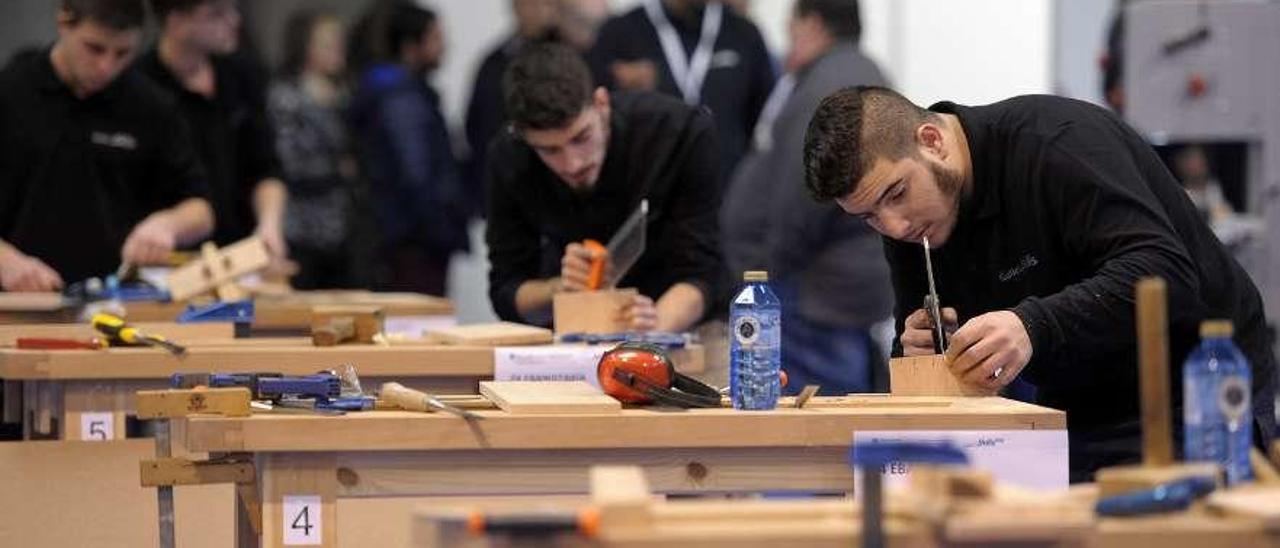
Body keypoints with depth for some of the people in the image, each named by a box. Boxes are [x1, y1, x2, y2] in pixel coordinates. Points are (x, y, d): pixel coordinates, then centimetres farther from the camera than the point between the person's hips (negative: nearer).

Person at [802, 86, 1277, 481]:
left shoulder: (1054, 144, -24)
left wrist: (1033, 326, -46)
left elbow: (1165, 274, -34)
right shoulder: (906, 222, 0)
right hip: (1081, 421, 7)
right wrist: (919, 351, -17)